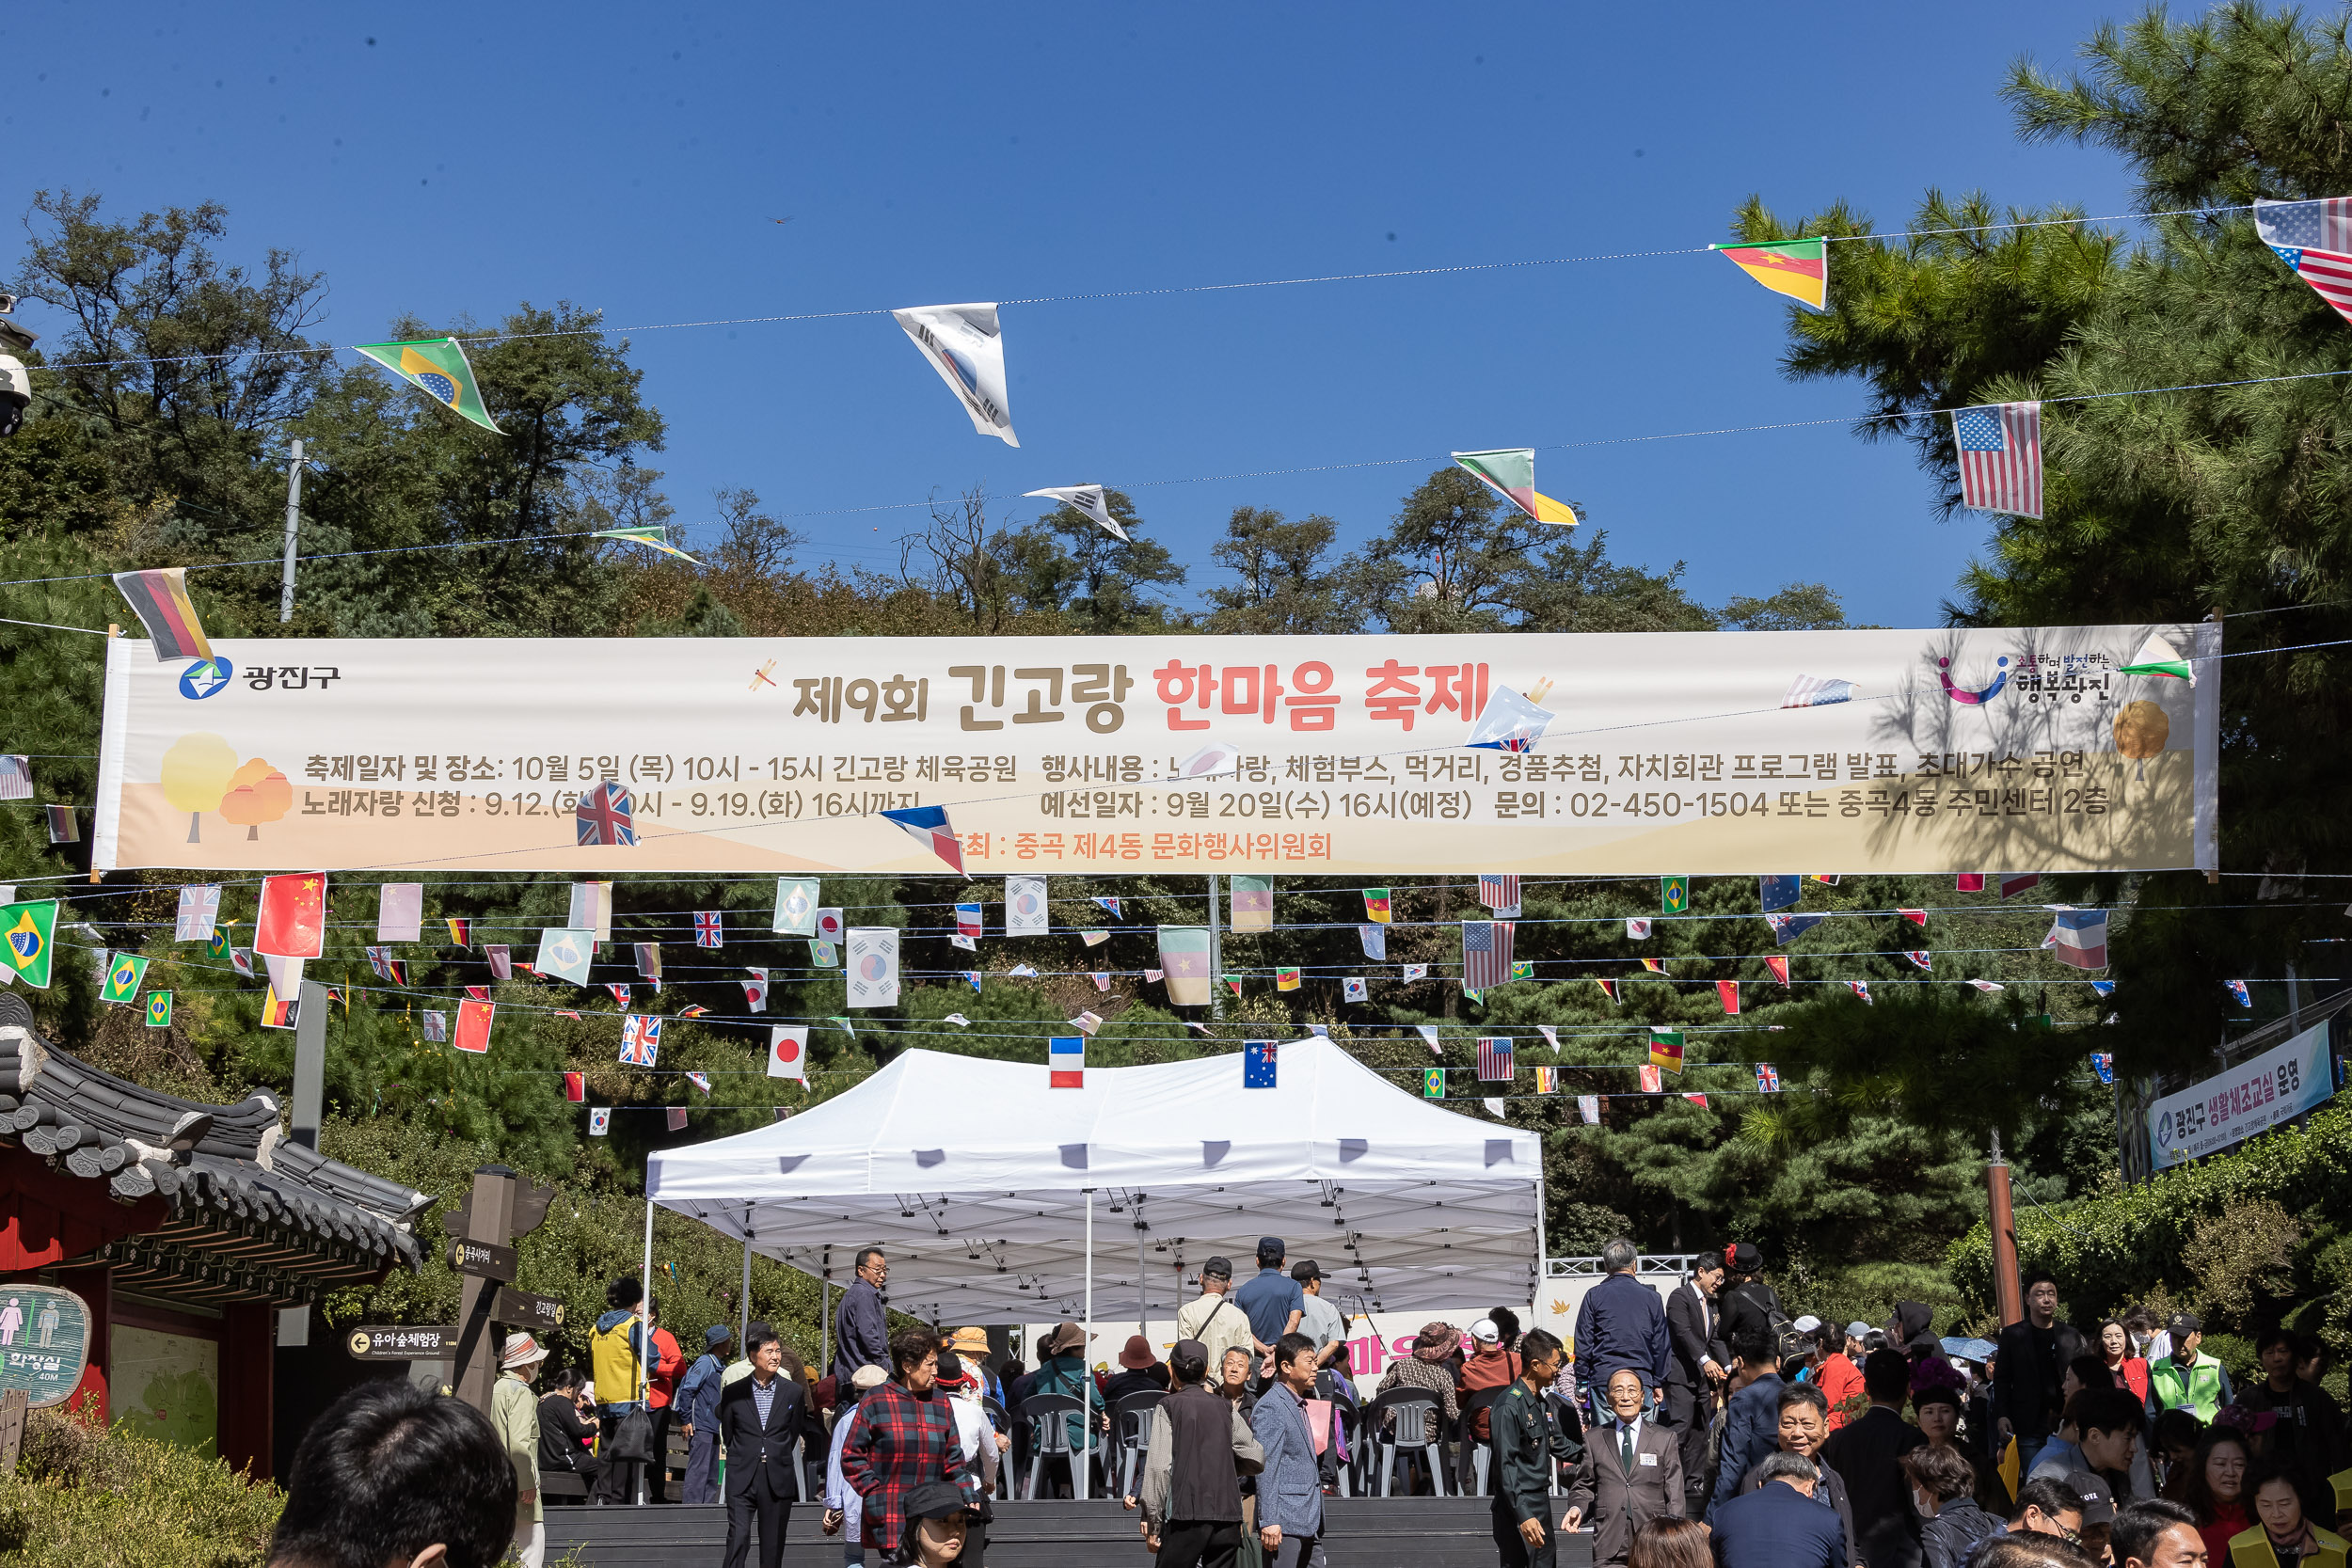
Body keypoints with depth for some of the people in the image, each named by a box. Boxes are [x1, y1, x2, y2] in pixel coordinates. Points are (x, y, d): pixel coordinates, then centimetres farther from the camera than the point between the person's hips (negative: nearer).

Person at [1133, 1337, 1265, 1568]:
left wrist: (1152, 1519, -5)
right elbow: (1256, 1458, 12)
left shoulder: (1170, 1406, 0)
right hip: (1228, 1515, 4)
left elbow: (1159, 1465, -8)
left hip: (1187, 1515, -4)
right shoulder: (1225, 1409, 12)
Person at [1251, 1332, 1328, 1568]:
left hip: (1309, 1522, 9)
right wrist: (1268, 1521, -22)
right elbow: (1266, 1469, -17)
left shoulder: (1301, 1404, 19)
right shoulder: (1270, 1407, -11)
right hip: (1284, 1524, -9)